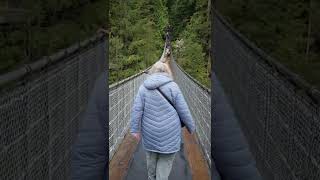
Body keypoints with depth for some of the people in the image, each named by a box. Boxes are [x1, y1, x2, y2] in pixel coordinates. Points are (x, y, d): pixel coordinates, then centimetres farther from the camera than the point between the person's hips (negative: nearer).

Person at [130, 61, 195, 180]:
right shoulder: (172, 86, -9)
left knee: (151, 158, 22)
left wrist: (135, 129, -1)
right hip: (169, 133, -3)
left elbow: (137, 109, -7)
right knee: (165, 160, 10)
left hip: (150, 133, 3)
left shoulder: (144, 87, -3)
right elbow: (184, 111, -7)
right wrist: (191, 127, 6)